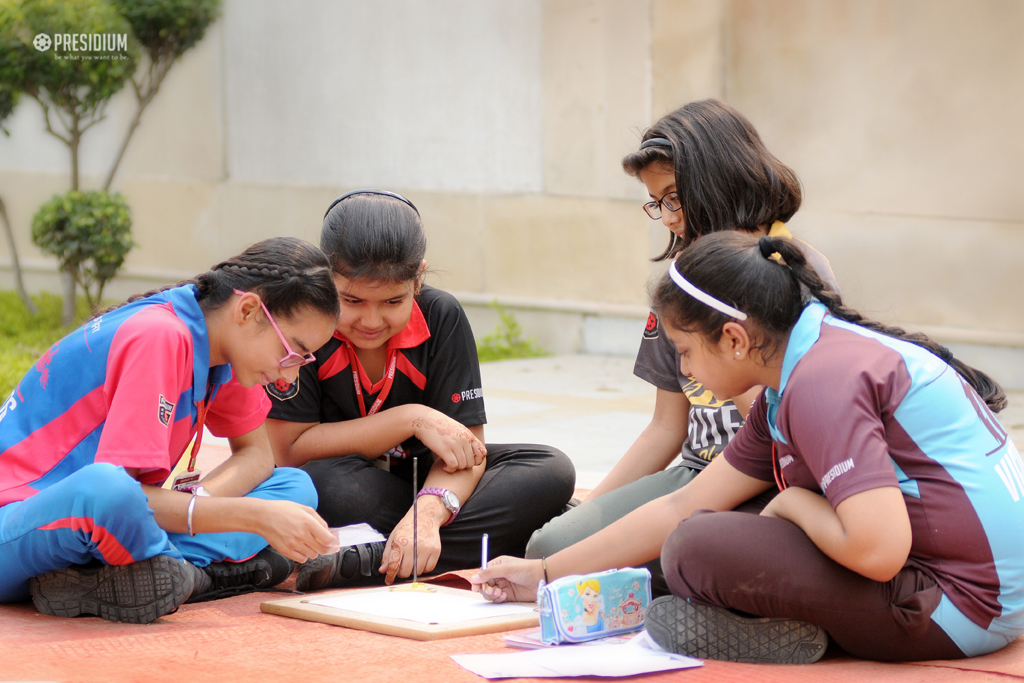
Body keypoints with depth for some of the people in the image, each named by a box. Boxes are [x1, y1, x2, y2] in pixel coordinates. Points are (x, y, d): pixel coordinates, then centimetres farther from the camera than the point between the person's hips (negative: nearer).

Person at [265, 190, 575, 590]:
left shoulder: (442, 318, -9)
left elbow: (465, 444, -13)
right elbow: (288, 451, -20)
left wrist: (427, 512, -35)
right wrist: (411, 419, -23)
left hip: (421, 481, 4)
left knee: (552, 472, -20)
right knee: (328, 484, -39)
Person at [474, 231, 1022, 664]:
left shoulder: (822, 381, -18)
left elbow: (876, 549, -28)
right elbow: (683, 506, 19)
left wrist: (794, 501, -8)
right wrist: (545, 575, 22)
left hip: (961, 605, -11)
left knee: (697, 549, -21)